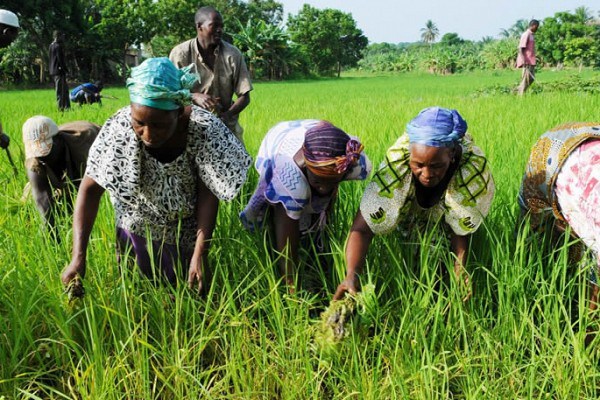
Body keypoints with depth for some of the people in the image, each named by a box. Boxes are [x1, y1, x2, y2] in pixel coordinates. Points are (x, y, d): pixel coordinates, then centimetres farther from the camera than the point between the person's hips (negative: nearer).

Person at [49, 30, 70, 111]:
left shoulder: (52, 45, 16)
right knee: (60, 90, -6)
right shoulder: (58, 46, -14)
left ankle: (67, 106, 18)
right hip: (59, 71, -10)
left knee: (65, 89, 14)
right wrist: (65, 70, -15)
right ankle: (61, 107, -4)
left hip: (53, 71, 10)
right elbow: (60, 59, -18)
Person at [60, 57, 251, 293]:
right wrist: (78, 257, -30)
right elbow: (90, 189, -23)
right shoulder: (119, 129, -29)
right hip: (136, 231, 0)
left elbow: (208, 194, -22)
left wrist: (200, 254, -30)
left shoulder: (203, 130, -30)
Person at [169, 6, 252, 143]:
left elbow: (244, 96, -5)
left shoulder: (233, 54, -7)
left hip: (225, 124, 2)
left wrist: (227, 115, -25)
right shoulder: (180, 53, -9)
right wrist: (195, 96, -26)